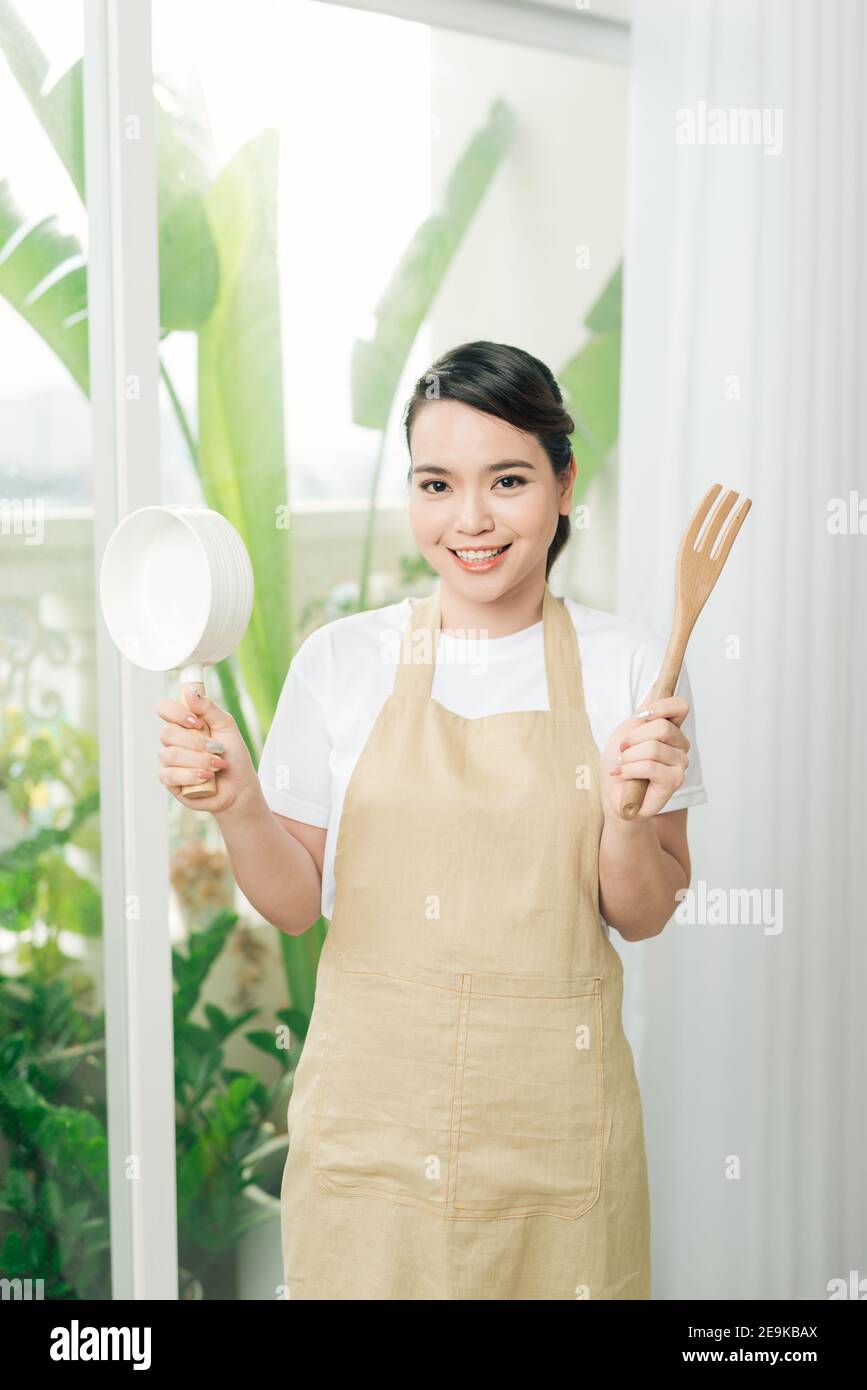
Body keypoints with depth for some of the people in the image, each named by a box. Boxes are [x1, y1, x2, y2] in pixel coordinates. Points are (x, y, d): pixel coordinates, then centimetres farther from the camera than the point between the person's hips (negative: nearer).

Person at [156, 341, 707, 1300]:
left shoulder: (628, 666, -3)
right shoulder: (341, 661, -2)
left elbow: (643, 916, 1)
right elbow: (296, 903, 2)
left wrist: (628, 815, -18)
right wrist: (235, 805, -15)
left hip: (552, 1118, 0)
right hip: (374, 1108, 1)